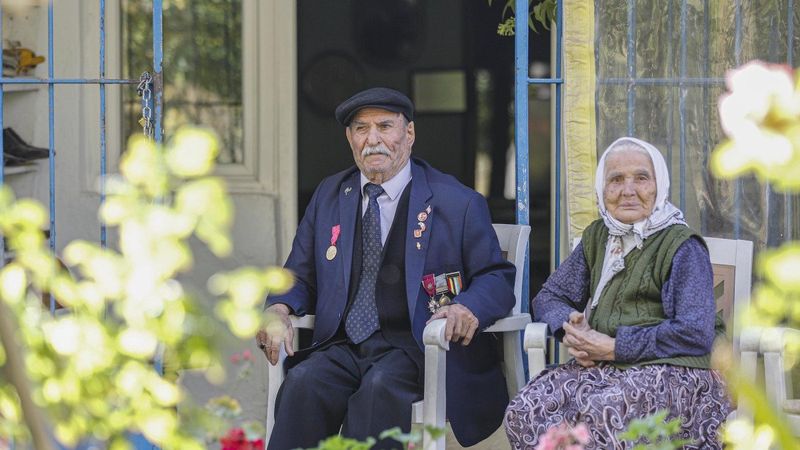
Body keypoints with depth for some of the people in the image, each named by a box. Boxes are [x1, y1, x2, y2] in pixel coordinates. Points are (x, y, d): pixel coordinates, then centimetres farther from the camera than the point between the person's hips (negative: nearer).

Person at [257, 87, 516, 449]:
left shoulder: (458, 203, 4)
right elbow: (300, 278, 20)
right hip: (343, 347, 3)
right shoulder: (330, 196, 18)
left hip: (415, 348, -3)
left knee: (380, 387, -36)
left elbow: (497, 279, 2)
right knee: (303, 382, -29)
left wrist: (468, 307, -22)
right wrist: (279, 309, -4)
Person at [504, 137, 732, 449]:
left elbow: (696, 335, -13)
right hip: (599, 367, 6)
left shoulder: (682, 246, -2)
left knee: (600, 414, -37)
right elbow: (550, 296, 22)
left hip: (670, 370, -6)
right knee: (525, 411, -24)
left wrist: (614, 347, -14)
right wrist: (570, 328, -3)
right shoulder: (597, 237, 18)